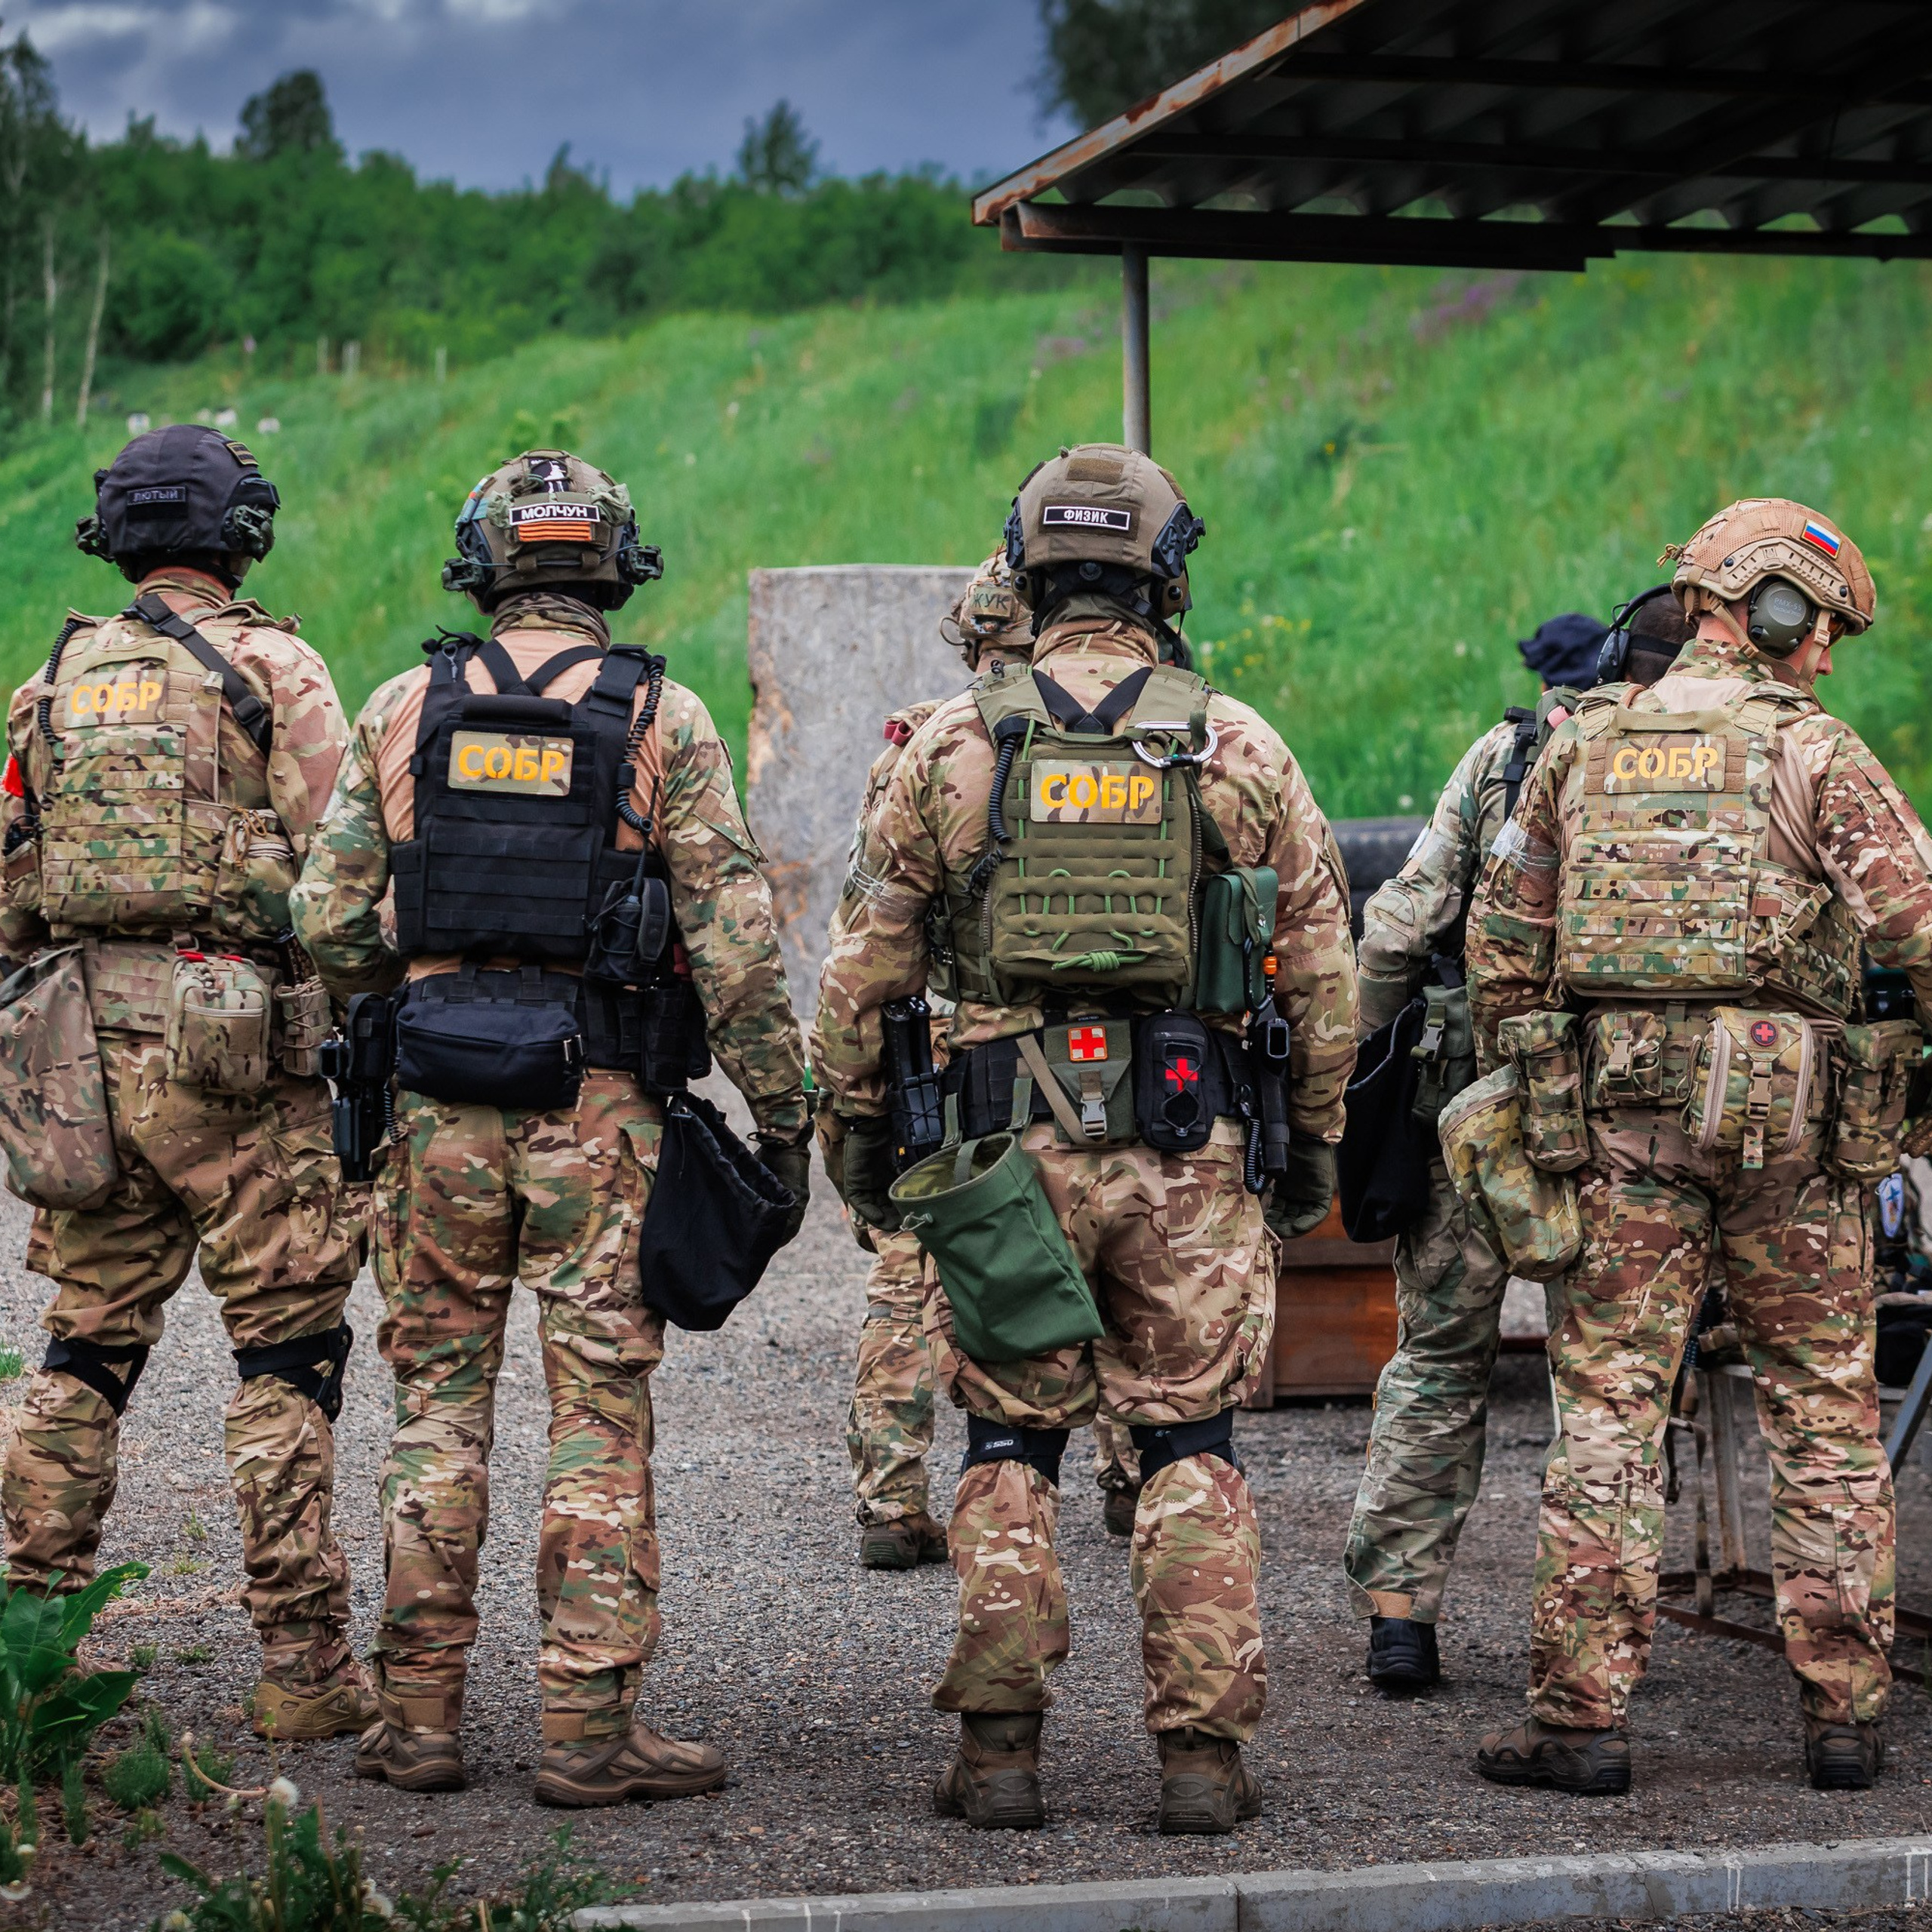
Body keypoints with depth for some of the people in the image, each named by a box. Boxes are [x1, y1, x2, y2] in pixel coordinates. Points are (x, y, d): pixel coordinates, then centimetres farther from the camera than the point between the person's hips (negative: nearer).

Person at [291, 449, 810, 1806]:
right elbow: (735, 935, -7)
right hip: (601, 1102, -2)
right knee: (600, 1409, 1)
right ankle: (592, 1724, 1)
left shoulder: (406, 709, 4)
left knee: (439, 1396, 11)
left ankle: (419, 1713, 12)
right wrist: (782, 1109, -1)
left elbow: (331, 921, 4)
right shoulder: (661, 719, -2)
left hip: (442, 1096, 2)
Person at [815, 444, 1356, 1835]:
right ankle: (1203, 1754, 5)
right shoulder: (1238, 747, 2)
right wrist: (1314, 1145, 14)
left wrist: (861, 1131, 15)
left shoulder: (954, 747, 2)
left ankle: (999, 1750, 8)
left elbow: (869, 965, 5)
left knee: (1012, 1449, 9)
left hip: (1009, 1140, 0)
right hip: (1189, 1147, 0)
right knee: (1192, 1450, 7)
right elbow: (1324, 969, 5)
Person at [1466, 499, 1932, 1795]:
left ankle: (1583, 1716, 0)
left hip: (1620, 1108, 3)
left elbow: (1502, 942, 13)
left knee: (1609, 1408, 3)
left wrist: (1522, 1098, 20)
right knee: (1826, 1417, 7)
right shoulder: (1815, 752, 0)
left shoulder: (1586, 745, 11)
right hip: (1787, 1111, -2)